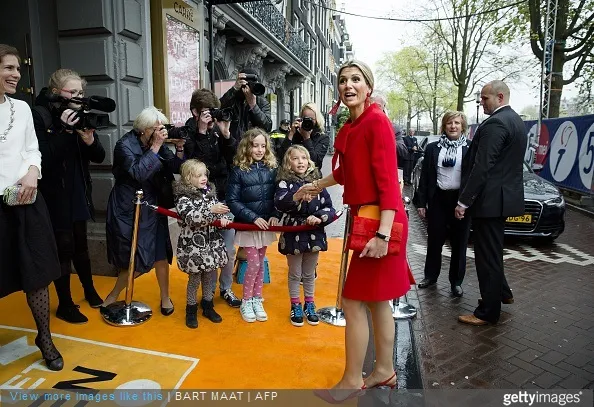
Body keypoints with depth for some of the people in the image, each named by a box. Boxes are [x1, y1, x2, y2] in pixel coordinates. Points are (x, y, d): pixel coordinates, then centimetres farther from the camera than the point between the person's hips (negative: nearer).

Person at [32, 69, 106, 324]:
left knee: (80, 244, 18)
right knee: (64, 248, 1)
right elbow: (43, 158, -22)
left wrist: (89, 139, -19)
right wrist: (64, 131, -28)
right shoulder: (40, 116, -12)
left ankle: (89, 290, 37)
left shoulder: (80, 114, 3)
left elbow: (99, 158, 0)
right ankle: (65, 305, 18)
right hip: (55, 195, -5)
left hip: (79, 193, 5)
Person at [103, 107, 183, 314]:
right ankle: (113, 295, 27)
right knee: (136, 261, -1)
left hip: (152, 207, 5)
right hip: (128, 209, -4)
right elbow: (138, 173, -27)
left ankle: (165, 297, 23)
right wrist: (155, 148, -25)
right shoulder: (125, 145, -13)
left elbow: (175, 167, -2)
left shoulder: (157, 144, 3)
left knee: (160, 254, 3)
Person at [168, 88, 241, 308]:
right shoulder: (183, 134, -3)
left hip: (225, 198, 3)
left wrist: (226, 135, -11)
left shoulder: (218, 131, 5)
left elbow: (236, 159, -1)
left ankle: (226, 289, 29)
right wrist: (201, 132, -17)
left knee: (229, 250, 9)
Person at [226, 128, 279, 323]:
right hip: (248, 224, -3)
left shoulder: (271, 168, 2)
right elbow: (232, 201, -10)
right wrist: (253, 217, -17)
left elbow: (277, 196, 5)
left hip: (266, 224, 4)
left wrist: (275, 215, -11)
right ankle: (246, 302, 17)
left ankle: (257, 300, 27)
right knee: (253, 264, -2)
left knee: (260, 263, 12)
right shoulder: (238, 171, -8)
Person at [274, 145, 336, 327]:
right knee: (295, 274, 14)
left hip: (314, 234, 2)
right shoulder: (285, 182, -8)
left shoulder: (317, 182, 0)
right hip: (293, 235, -2)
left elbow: (329, 208, 1)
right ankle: (295, 307, 32)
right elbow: (279, 204, -27)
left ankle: (309, 305, 37)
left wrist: (319, 217, -18)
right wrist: (296, 197, -43)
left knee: (309, 274, 18)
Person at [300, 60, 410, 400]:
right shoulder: (352, 126, 11)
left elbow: (388, 181, -21)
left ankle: (353, 381, 18)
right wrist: (318, 185, 40)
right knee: (377, 300, 17)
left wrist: (383, 233, -27)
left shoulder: (377, 121, -15)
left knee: (354, 301, 0)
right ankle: (384, 371, 33)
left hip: (380, 222, -9)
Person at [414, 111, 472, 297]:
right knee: (434, 240, 12)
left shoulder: (470, 148, 0)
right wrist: (421, 202, 1)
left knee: (459, 243, 9)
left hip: (461, 200, -1)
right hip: (438, 199, 2)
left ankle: (456, 281, 22)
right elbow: (425, 177, 5)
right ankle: (430, 275, 29)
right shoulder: (432, 148, 5)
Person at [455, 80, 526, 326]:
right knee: (492, 250, 23)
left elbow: (482, 166, -23)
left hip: (489, 198, -10)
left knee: (487, 254, -2)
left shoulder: (495, 123, -17)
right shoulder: (515, 120, 15)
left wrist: (464, 201, -19)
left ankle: (488, 312, 9)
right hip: (504, 196, 10)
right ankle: (502, 292, 39)